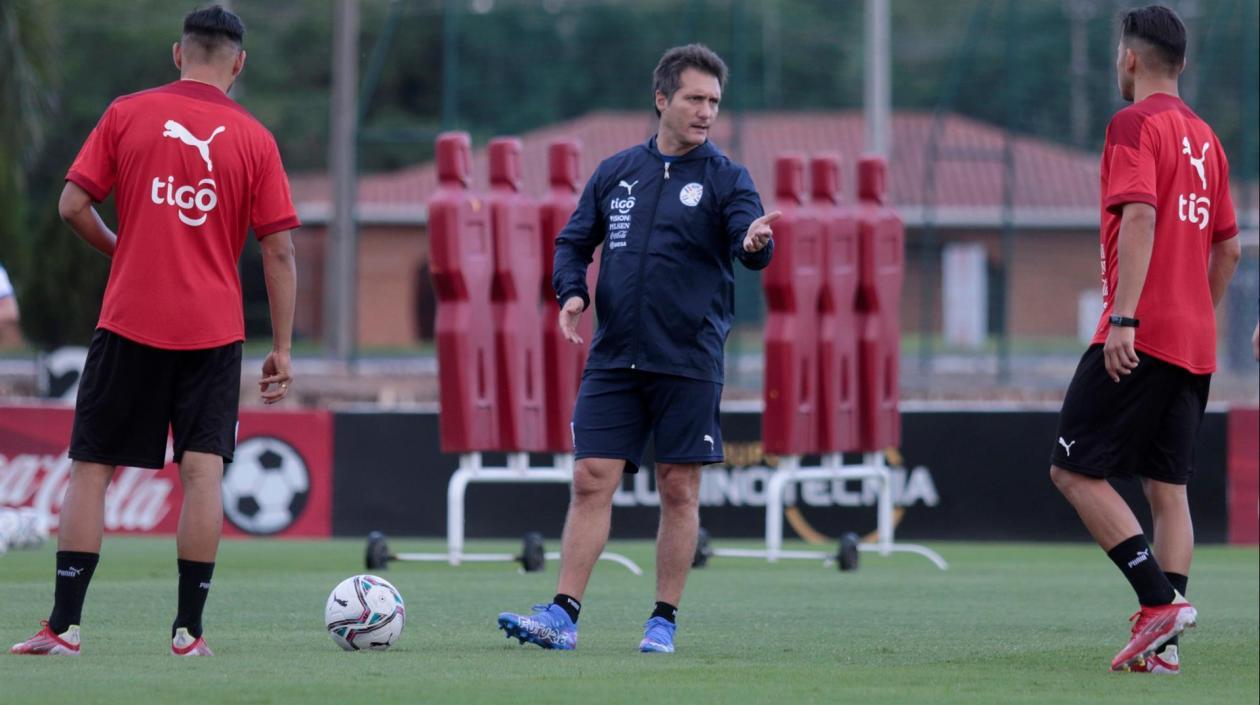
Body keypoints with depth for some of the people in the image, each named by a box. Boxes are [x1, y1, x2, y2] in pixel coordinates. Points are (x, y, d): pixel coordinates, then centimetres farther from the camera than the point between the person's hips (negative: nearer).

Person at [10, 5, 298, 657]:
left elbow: (73, 205, -1)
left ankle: (63, 625, -1)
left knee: (91, 467, 4)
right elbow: (279, 250, 0)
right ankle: (189, 629, -4)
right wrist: (281, 350, 5)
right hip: (213, 329, 0)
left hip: (129, 321, 0)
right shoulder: (254, 139, 2)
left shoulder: (127, 114, 2)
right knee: (202, 470, -1)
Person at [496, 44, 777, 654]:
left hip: (688, 362, -2)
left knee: (678, 489, 1)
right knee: (591, 480, -3)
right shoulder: (616, 173, 10)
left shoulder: (725, 179, 0)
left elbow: (750, 248, -15)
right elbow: (574, 241, 17)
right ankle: (563, 615, -4)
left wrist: (754, 242, -39)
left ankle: (664, 621, 10)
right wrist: (571, 291, -2)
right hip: (613, 359, 2)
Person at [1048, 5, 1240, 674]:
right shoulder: (1204, 136, 17)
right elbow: (1228, 248, 20)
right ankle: (1162, 642, 2)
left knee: (1074, 469, -5)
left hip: (1141, 337, -8)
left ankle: (1159, 600, -14)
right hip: (1194, 343, 8)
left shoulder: (1134, 125, -7)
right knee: (1167, 487, 7)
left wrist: (1123, 318, -23)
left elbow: (1139, 219, -19)